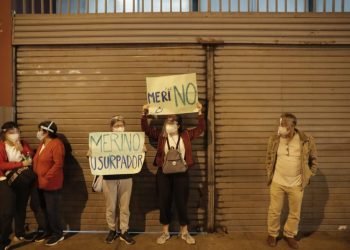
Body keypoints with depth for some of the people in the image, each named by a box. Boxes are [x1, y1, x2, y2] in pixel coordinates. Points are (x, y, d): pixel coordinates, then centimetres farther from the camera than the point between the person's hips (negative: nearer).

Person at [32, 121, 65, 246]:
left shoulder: (56, 144, -16)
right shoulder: (42, 143, 13)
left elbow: (58, 164, -21)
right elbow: (37, 161, 18)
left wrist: (47, 178, -20)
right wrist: (37, 176, 7)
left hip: (52, 184, -9)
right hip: (41, 183, 9)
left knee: (53, 210, 0)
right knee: (45, 209, 17)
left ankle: (58, 234, 15)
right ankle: (48, 231, 31)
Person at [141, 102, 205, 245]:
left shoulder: (186, 135, 4)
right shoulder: (161, 135, 4)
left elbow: (201, 128, 3)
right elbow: (146, 129, 0)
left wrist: (199, 112, -5)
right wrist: (145, 113, -11)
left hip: (181, 174, 0)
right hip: (163, 173, 1)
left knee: (182, 202, 7)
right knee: (164, 202, 8)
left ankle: (184, 232, 24)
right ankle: (165, 232, 25)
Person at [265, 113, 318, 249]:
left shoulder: (307, 141, -13)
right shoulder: (274, 139, -8)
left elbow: (313, 160, 2)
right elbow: (269, 158, 7)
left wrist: (307, 177, 1)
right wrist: (270, 174, 5)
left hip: (296, 184, 0)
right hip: (277, 183, 1)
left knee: (295, 213, 14)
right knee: (274, 211, 10)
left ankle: (289, 235, 36)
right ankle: (272, 234, 32)